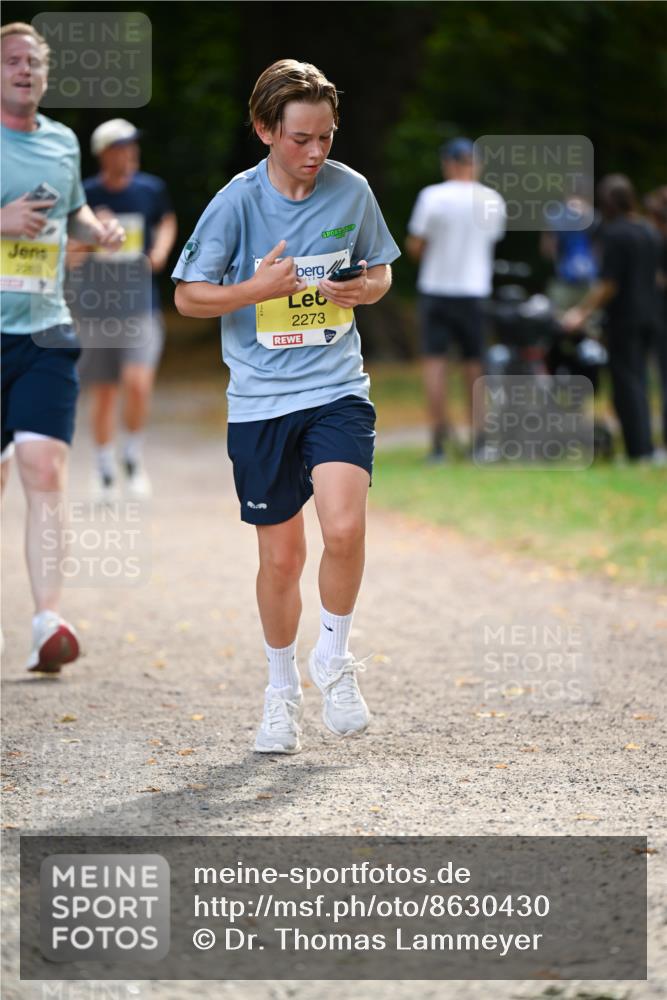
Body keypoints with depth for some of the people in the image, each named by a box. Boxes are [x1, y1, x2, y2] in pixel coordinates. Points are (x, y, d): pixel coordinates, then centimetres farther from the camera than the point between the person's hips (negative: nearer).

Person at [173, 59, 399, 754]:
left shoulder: (352, 190, -1)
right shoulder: (236, 202, -8)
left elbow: (379, 271, 15)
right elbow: (188, 296, -2)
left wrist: (363, 289, -9)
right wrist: (262, 287, -17)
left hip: (337, 389, 1)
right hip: (259, 401, -1)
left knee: (344, 530, -20)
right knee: (280, 556, 5)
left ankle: (334, 657, 6)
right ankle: (282, 690, 26)